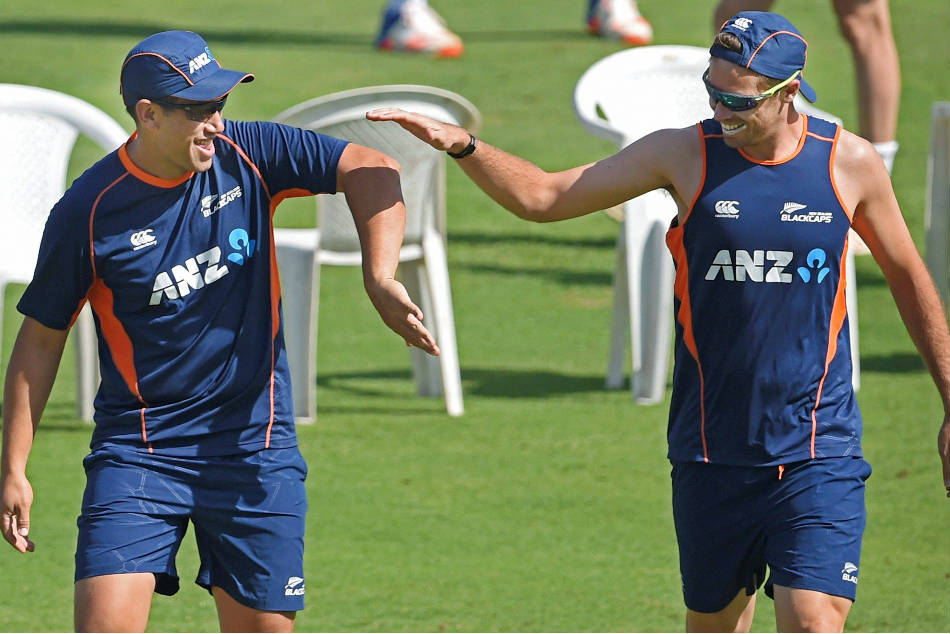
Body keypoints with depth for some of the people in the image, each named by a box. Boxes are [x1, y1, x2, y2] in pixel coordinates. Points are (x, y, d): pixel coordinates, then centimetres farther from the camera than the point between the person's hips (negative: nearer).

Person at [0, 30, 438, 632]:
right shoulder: (89, 210, -9)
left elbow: (370, 170, -5)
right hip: (137, 448, -2)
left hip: (255, 444, 2)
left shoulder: (247, 155, -3)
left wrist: (380, 278, -22)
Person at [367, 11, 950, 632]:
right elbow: (544, 196, 2)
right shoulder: (684, 155, -1)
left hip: (818, 454, -1)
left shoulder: (849, 162, 0)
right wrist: (462, 144, -14)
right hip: (712, 454, 2)